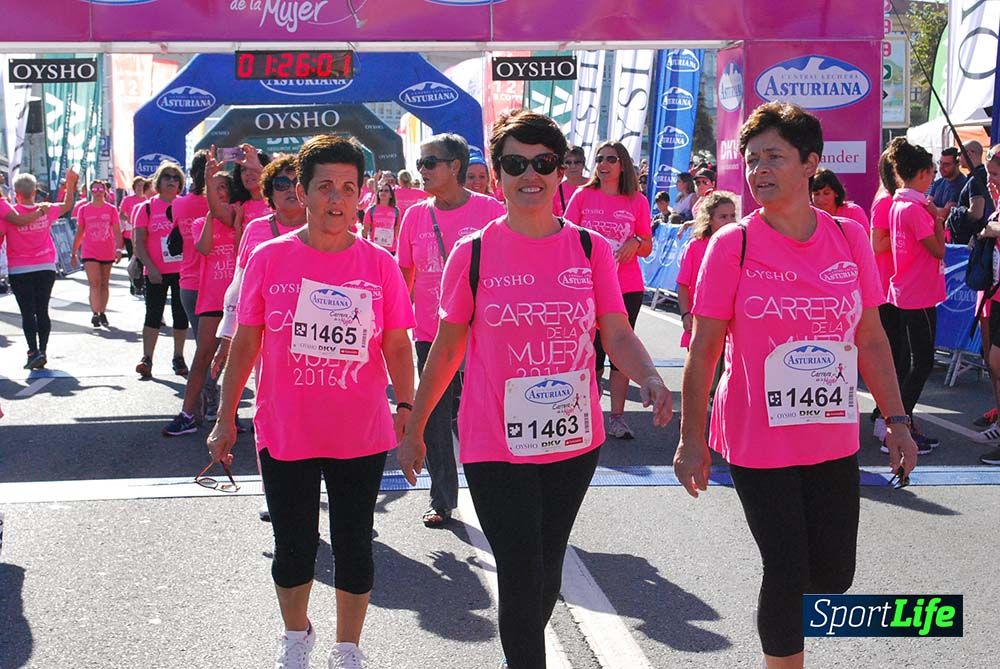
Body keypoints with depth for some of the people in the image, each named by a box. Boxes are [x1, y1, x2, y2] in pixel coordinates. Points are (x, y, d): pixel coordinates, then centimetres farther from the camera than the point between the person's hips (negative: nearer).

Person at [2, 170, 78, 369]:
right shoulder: (47, 210, 1)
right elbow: (67, 205, 18)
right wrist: (70, 183, 27)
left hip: (20, 270, -3)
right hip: (46, 268, 3)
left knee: (27, 312, -4)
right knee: (42, 311, 8)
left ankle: (34, 351, -15)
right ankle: (43, 351, 9)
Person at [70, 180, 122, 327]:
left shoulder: (111, 210, 1)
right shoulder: (83, 210, 2)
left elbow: (117, 231, -2)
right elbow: (79, 233, 7)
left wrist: (118, 248, -15)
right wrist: (74, 253, 7)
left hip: (107, 253, 1)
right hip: (90, 253, -1)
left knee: (104, 284, 10)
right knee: (94, 283, -13)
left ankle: (102, 313, 21)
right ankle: (95, 314, -13)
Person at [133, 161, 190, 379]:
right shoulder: (147, 208, 2)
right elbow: (139, 242, 0)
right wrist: (151, 268, -10)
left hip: (183, 271, 2)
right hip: (156, 273, -1)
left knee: (181, 315, 7)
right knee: (153, 314, -2)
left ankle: (178, 358, 16)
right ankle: (147, 359, 0)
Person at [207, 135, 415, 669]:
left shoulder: (380, 264, -5)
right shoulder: (269, 258, -5)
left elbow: (398, 347, 2)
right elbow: (245, 343, 1)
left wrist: (408, 413, -1)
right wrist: (225, 419, 3)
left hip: (361, 436, 0)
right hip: (284, 434, 0)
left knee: (354, 547, 10)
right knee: (293, 546, 13)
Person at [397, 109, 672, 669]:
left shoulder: (591, 249, -1)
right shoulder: (475, 252, -5)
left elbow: (618, 335, -3)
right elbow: (447, 349, 3)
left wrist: (650, 379, -24)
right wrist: (414, 429, 7)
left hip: (574, 442, 3)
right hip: (496, 448, -3)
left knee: (548, 574, 17)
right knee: (522, 580, -6)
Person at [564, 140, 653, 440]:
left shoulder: (637, 201, 2)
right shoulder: (583, 196, 2)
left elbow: (647, 248, 7)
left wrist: (636, 243, -15)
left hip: (628, 288, 1)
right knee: (592, 350, 3)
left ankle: (617, 417, 11)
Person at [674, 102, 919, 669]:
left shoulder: (850, 239, 0)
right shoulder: (732, 245, -9)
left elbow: (871, 339, 7)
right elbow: (704, 349, -6)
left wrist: (896, 420, 4)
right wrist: (692, 439, -6)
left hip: (834, 440, 4)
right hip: (757, 442, -3)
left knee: (834, 576, 10)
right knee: (788, 575, 0)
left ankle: (784, 614, 42)